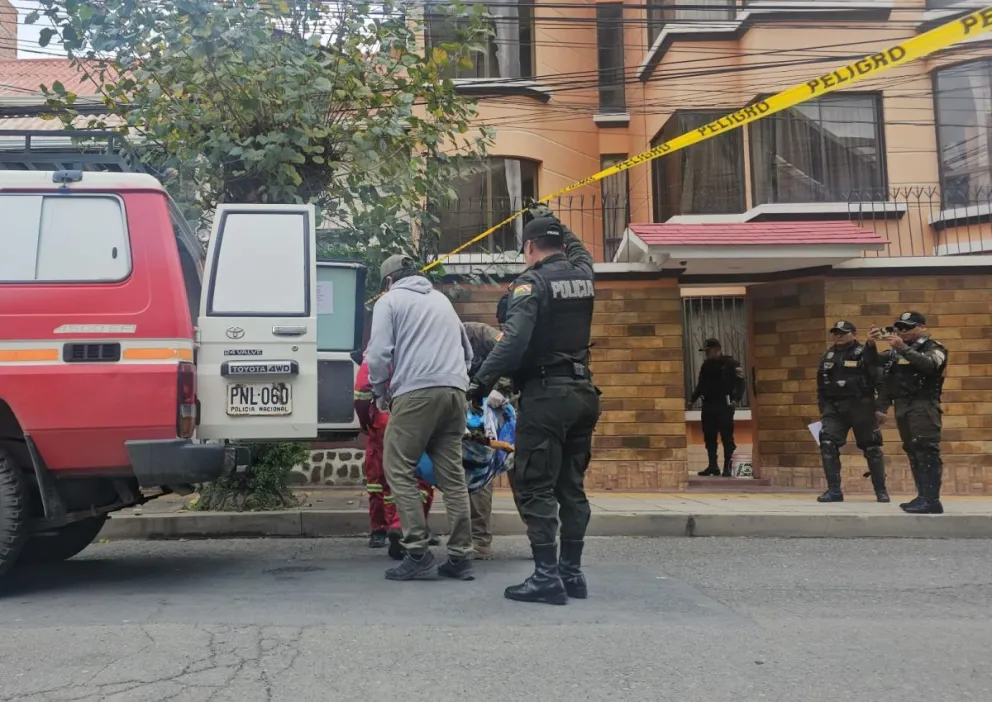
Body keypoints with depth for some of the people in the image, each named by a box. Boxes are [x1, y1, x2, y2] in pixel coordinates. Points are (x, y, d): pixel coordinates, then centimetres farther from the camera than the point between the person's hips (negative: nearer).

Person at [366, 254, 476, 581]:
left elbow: (379, 353, -3)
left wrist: (380, 394, 9)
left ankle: (418, 554, -4)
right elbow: (467, 350, 30)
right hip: (454, 391, 6)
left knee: (399, 471, 1)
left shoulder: (389, 300, 9)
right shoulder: (442, 299, 27)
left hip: (416, 392, -6)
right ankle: (460, 556, 8)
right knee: (452, 474, 8)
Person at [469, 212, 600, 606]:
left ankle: (547, 577, -3)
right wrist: (556, 228, 46)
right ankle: (572, 572, 18)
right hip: (582, 392, 7)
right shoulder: (582, 274, 10)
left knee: (535, 488, -2)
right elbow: (578, 250, 36)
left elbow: (514, 341, -23)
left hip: (545, 394, -7)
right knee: (572, 487, 13)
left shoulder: (532, 281, -9)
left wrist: (482, 381, -22)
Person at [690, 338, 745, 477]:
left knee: (727, 437, -4)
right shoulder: (705, 365, 15)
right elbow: (700, 385, 21)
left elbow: (740, 383, -9)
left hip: (724, 406, -6)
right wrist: (692, 400, 12)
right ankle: (713, 466, 15)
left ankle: (727, 467, -1)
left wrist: (736, 399, -22)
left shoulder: (730, 363, -4)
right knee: (709, 437, 7)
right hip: (708, 406, 6)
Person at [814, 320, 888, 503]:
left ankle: (881, 491, 18)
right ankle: (834, 490, -6)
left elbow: (880, 381, -7)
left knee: (871, 448, 4)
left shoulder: (864, 353, -4)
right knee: (827, 444, -11)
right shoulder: (828, 357, 13)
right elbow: (821, 386, 18)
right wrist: (823, 410, 14)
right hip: (834, 407, 4)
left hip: (861, 406, -4)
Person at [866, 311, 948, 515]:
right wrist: (871, 344, -8)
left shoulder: (934, 347, 1)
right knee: (913, 452, 8)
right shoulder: (896, 350, 18)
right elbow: (875, 360, 12)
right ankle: (923, 496, 12)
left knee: (927, 452, -13)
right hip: (902, 406, 7)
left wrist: (903, 348, -27)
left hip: (923, 406, -7)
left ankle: (932, 500, -16)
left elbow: (928, 364, -19)